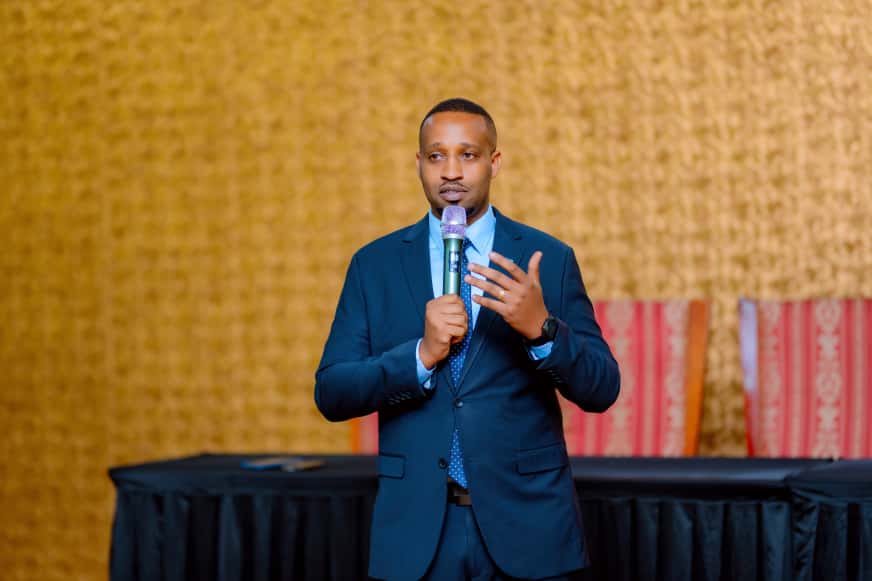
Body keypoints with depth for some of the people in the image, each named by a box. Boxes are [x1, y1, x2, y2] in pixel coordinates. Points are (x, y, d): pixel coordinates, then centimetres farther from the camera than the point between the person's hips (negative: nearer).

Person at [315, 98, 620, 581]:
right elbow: (331, 394, -1)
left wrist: (542, 328, -20)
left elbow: (601, 390, -3)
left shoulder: (548, 259, 1)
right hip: (415, 528, 1)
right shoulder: (374, 265, 4)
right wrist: (421, 355, -16)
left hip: (525, 526, -1)